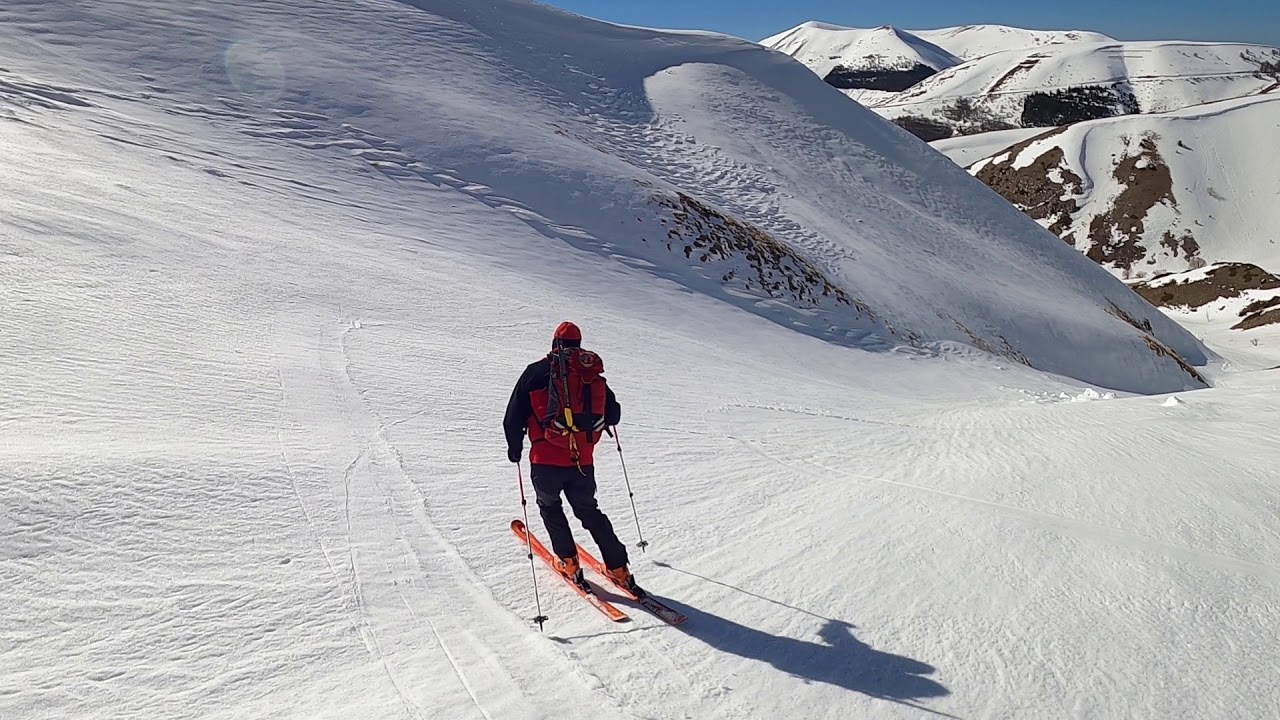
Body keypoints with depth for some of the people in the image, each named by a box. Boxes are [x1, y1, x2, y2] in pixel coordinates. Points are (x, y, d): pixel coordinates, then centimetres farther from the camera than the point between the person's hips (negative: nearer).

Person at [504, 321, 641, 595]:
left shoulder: (536, 372, -2)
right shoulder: (594, 374, 6)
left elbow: (514, 416, 0)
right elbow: (613, 413, 14)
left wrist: (515, 447, 16)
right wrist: (603, 423, 37)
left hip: (546, 460, -2)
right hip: (583, 462, 3)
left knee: (549, 506, 24)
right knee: (589, 511, 21)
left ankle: (569, 563, 18)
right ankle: (618, 568, 17)